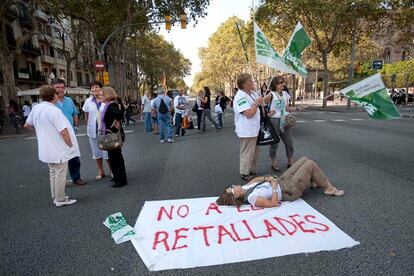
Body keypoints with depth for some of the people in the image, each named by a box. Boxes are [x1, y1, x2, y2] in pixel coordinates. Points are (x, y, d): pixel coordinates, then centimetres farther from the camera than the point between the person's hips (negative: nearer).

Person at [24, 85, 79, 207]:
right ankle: (60, 200, 15)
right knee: (60, 175, 4)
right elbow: (63, 132, -25)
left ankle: (56, 197, 32)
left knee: (53, 173, 20)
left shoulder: (36, 108, 3)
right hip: (59, 150, -8)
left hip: (46, 149, 8)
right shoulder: (54, 111, -22)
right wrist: (71, 145, -13)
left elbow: (27, 125, 17)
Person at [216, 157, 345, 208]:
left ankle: (313, 182, 36)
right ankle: (329, 188, 15)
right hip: (290, 190, -8)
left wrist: (267, 178, -5)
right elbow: (274, 203, -27)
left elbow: (256, 179, 12)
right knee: (311, 164, -5)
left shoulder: (245, 188, -4)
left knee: (305, 159, 14)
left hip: (282, 181, 8)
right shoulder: (252, 198, -29)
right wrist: (274, 186, -22)